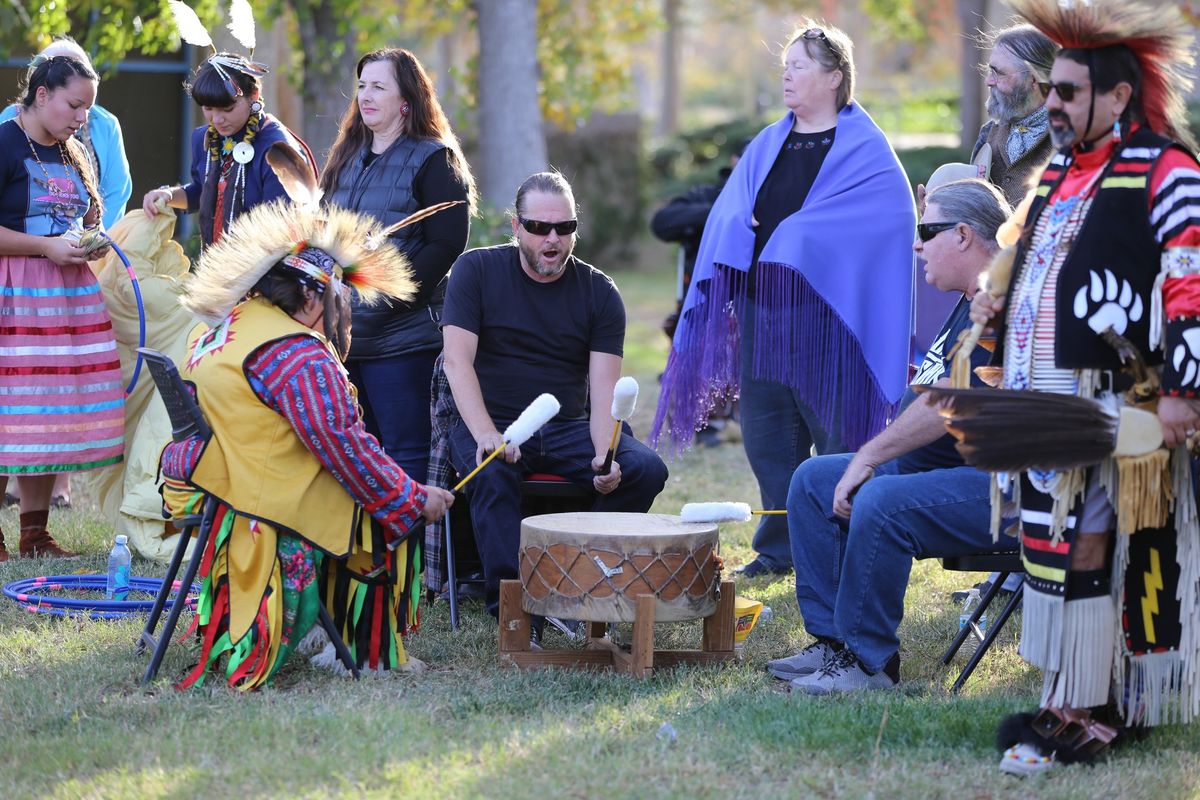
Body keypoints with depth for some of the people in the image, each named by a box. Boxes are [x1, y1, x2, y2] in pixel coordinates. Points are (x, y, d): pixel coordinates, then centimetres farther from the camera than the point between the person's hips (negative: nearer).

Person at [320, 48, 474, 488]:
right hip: (346, 334, 8)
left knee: (407, 455, -6)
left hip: (403, 336, -7)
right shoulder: (348, 158, 17)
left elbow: (446, 245, -13)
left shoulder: (432, 159, -5)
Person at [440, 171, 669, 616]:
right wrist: (486, 435, -27)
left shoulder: (599, 292, 4)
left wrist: (604, 455, -25)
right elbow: (458, 361, -10)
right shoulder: (477, 270, 0)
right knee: (493, 473, -36)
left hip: (569, 427, 3)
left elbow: (604, 389, -4)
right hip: (491, 423, -3)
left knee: (647, 469, -21)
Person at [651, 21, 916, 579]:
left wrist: (789, 239, -14)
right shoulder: (767, 146, 16)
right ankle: (780, 546, 18)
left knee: (835, 433, -3)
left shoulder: (865, 151, -2)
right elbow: (731, 213, 13)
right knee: (766, 433, 8)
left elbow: (882, 218, -13)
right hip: (761, 308, 6)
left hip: (824, 314, -6)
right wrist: (744, 229, -12)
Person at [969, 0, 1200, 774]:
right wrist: (996, 302, 11)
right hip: (1040, 399, 8)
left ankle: (1084, 712, -3)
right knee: (1047, 549, 10)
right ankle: (1068, 701, 18)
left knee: (1086, 553, -8)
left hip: (1112, 409, -8)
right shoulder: (1057, 175, 19)